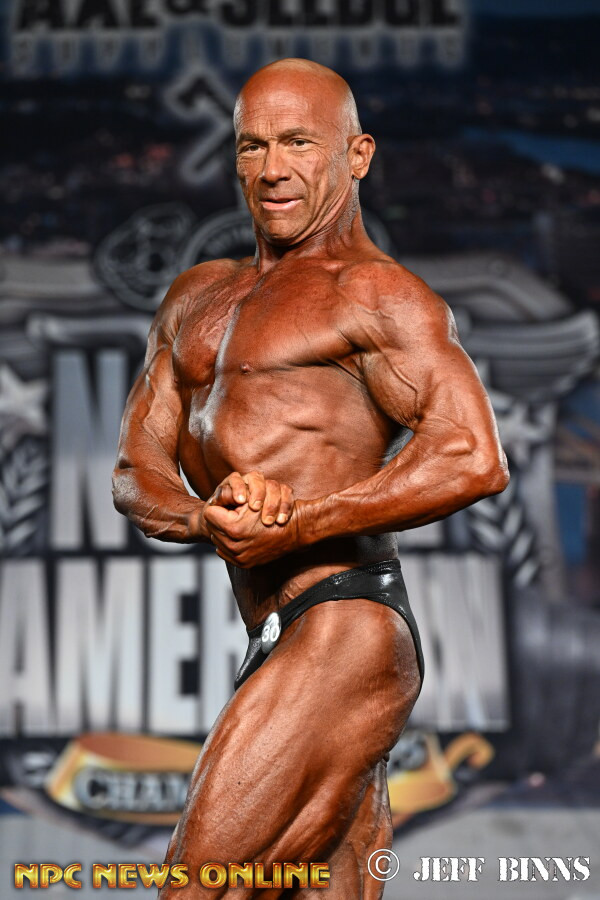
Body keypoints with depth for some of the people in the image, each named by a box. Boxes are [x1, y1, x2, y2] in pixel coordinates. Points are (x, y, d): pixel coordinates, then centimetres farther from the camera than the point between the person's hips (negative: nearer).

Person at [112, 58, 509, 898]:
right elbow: (137, 473, 14)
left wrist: (297, 527, -18)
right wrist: (206, 518, -9)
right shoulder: (196, 299, 22)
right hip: (281, 645, 8)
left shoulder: (378, 293, -2)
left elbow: (474, 459, -15)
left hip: (344, 637, -8)